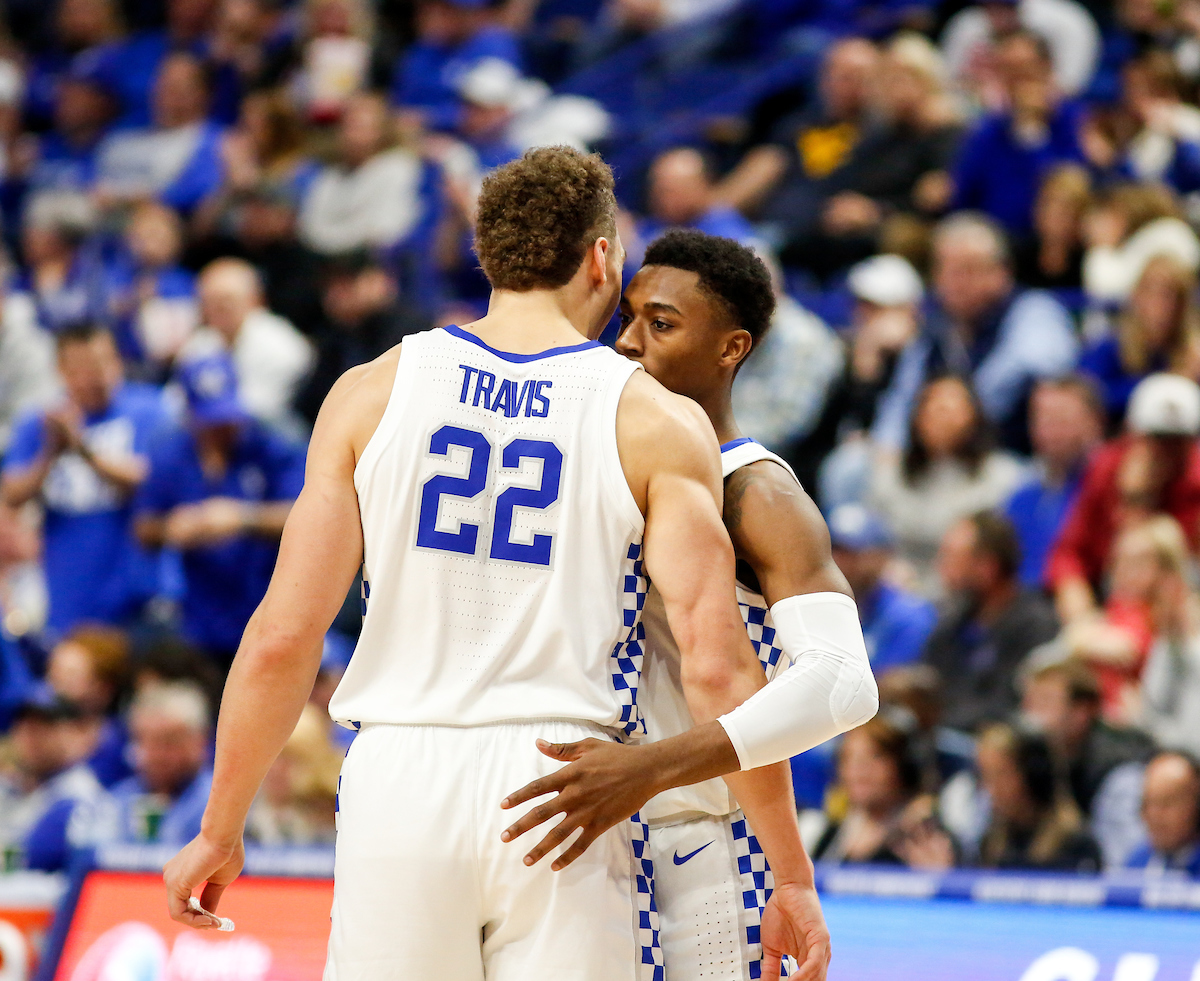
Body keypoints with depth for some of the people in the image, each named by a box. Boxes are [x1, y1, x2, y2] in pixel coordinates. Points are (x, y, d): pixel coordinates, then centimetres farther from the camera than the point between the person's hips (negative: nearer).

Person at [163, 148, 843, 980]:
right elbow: (718, 667, -5)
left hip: (400, 782, 1)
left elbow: (282, 639, 2)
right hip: (564, 788, -1)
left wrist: (220, 831, 12)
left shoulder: (374, 394, 6)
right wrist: (794, 878, 1)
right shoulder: (657, 424, 1)